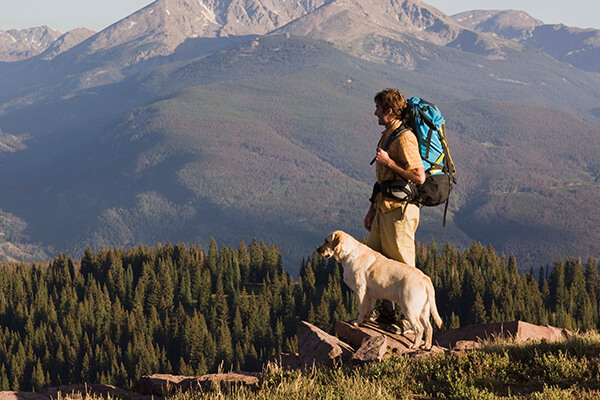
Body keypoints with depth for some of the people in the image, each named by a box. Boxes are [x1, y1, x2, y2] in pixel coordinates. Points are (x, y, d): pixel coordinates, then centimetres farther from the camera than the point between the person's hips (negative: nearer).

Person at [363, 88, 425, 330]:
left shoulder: (404, 138, -16)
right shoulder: (387, 136, 15)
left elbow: (419, 177, -23)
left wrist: (388, 162, -18)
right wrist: (372, 208, 22)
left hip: (400, 210, -10)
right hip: (385, 208, 10)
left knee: (402, 265, -4)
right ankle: (386, 312, 19)